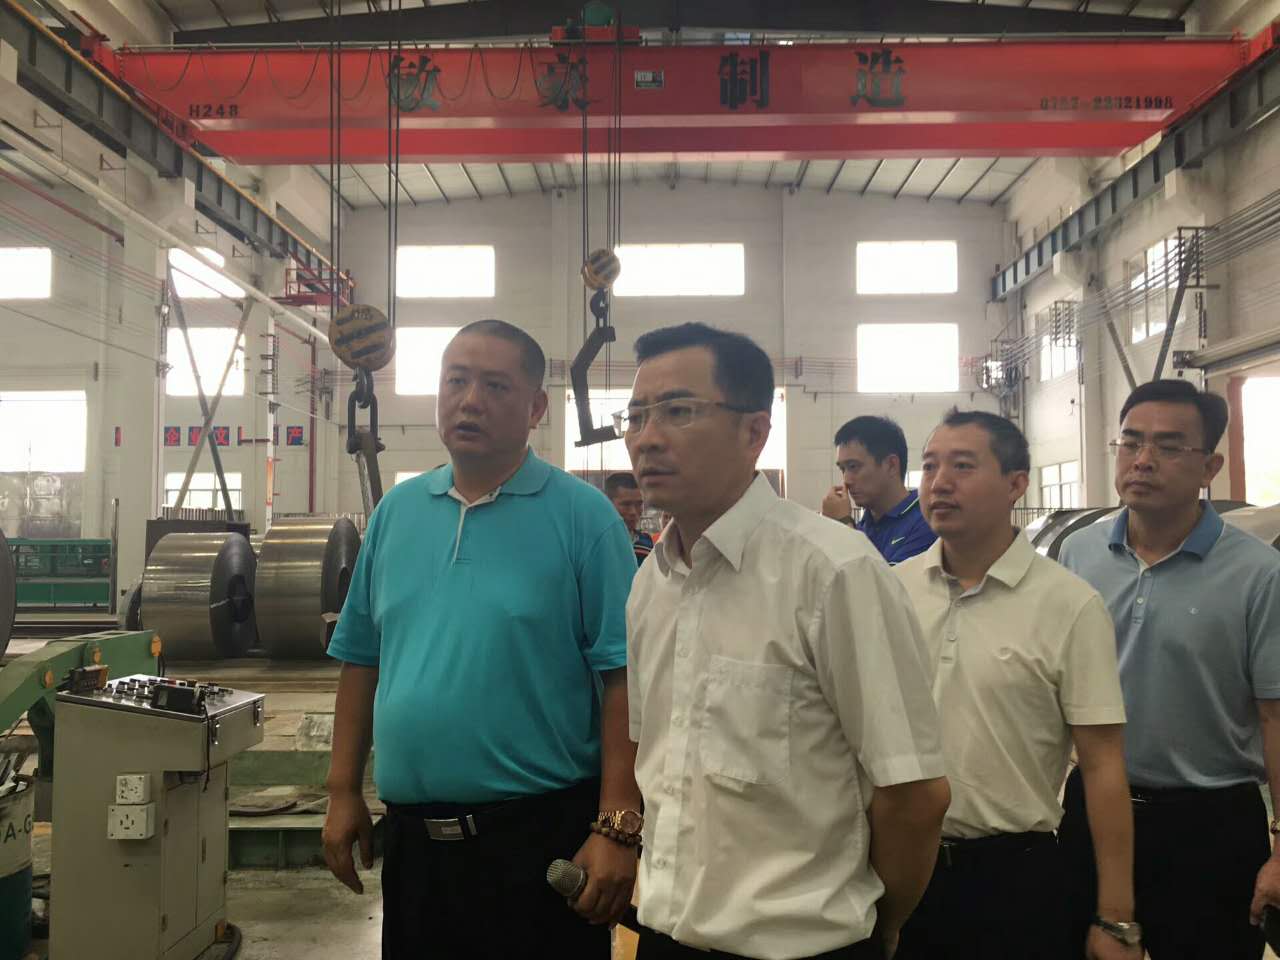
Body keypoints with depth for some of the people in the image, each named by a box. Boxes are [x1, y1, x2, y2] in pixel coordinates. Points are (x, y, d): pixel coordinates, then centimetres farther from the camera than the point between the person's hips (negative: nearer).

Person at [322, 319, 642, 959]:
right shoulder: (396, 512, 7)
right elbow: (361, 661, 12)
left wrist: (617, 827, -16)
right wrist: (343, 792, 10)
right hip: (411, 834, 5)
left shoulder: (582, 517, -8)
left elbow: (622, 677, -11)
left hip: (543, 834, -4)